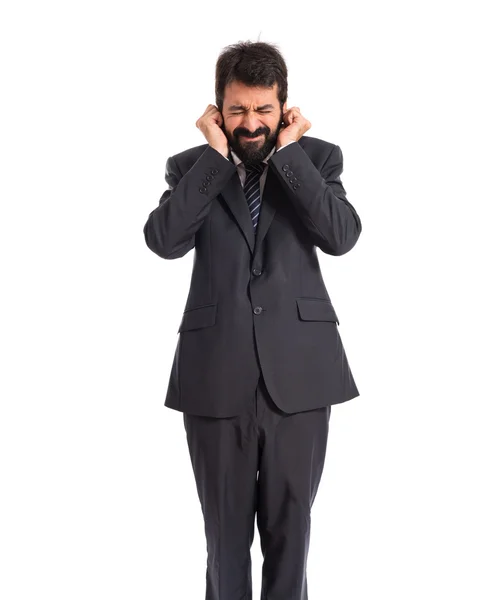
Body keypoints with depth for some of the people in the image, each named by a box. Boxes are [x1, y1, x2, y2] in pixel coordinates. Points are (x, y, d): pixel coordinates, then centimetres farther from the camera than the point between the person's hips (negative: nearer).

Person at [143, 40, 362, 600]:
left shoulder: (317, 157, 4)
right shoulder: (190, 167, 5)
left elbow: (342, 235, -12)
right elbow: (163, 240, -13)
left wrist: (289, 153, -12)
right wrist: (216, 156, -12)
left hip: (297, 370, 0)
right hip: (217, 374, 0)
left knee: (291, 523, 13)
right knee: (225, 528, 12)